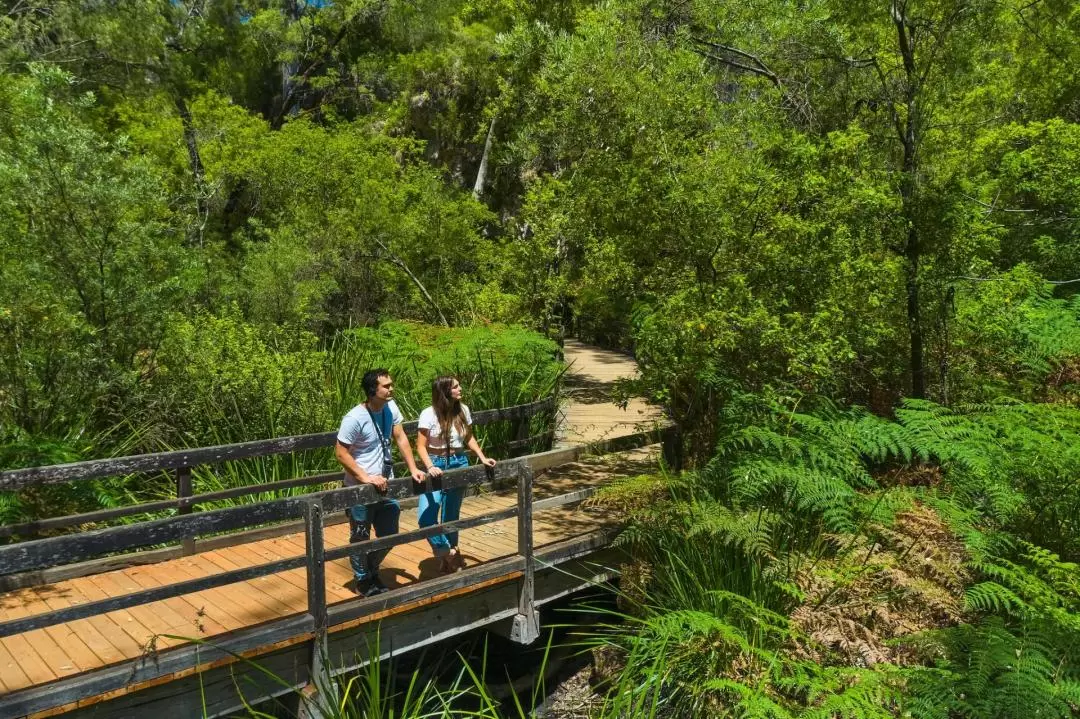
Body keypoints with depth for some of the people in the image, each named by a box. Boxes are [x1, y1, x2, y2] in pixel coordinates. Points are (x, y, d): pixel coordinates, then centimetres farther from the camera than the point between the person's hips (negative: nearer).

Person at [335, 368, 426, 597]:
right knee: (361, 538, 12)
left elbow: (400, 438, 4)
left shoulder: (390, 407, -3)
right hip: (360, 490, -6)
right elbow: (341, 453, -18)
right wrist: (365, 478, -23)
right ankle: (363, 581, 32)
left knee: (390, 536, 16)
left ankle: (371, 570, 42)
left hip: (385, 486, 6)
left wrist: (413, 469, -2)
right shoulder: (355, 418, -22)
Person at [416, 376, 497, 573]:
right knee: (426, 517, -18)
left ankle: (447, 560, 29)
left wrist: (482, 457, 0)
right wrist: (430, 467, -30)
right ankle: (450, 553, -2)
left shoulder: (463, 410, 0)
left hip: (459, 464, 3)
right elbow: (421, 446, -13)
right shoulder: (429, 414, -14)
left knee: (451, 516, 11)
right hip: (436, 465, -3)